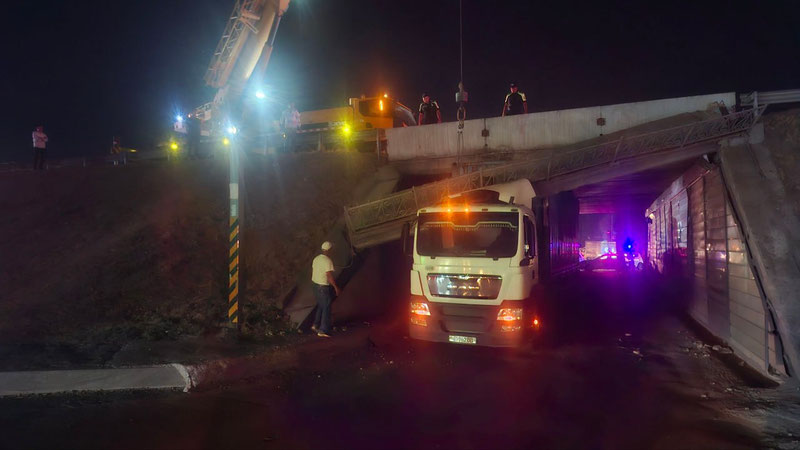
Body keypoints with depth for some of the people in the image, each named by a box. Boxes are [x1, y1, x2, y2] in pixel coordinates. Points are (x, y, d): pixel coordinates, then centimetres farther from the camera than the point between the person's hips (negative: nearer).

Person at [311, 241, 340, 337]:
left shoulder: (316, 258, 6)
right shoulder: (328, 261, -20)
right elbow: (329, 276, -23)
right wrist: (336, 287, -13)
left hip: (315, 285, 8)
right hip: (324, 287, -8)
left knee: (321, 306, 23)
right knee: (326, 308, 2)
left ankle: (316, 325, 26)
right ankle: (323, 331, 5)